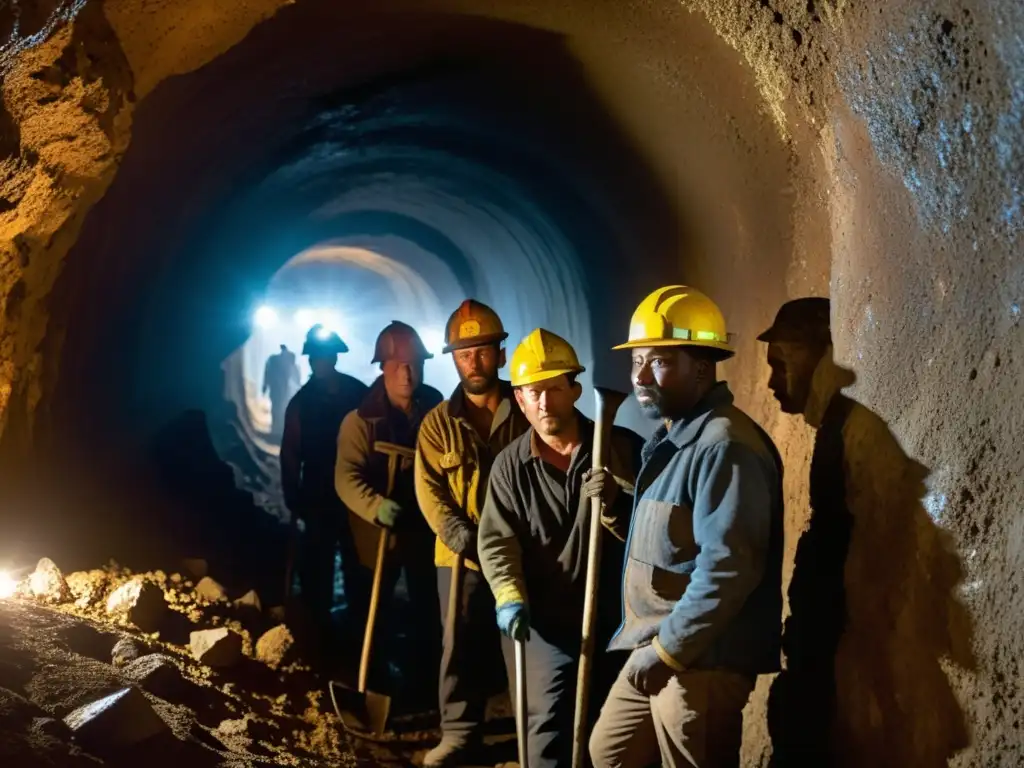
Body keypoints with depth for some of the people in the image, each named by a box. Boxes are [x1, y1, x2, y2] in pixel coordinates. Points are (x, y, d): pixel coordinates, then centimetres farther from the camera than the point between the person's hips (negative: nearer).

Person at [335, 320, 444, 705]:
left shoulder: (436, 409, -1)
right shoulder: (361, 418, -12)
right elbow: (346, 477, -21)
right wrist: (376, 506, -37)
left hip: (425, 528, 3)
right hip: (379, 532, -3)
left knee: (427, 611, 14)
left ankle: (423, 682, 31)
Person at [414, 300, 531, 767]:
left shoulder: (527, 412, 2)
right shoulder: (438, 422, 3)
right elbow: (429, 491, -4)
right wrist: (463, 537, -19)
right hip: (461, 557, 1)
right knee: (461, 645, 6)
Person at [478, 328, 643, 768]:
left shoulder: (621, 449, -3)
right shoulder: (510, 465, -1)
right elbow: (496, 541, -7)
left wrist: (614, 505, -25)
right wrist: (510, 597, -23)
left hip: (612, 616, 1)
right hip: (544, 620, -1)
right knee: (549, 728, -4)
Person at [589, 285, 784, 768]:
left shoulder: (724, 445, -19)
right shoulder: (670, 438, 15)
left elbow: (727, 568, -26)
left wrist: (668, 649, -20)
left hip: (702, 660, -10)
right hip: (658, 651, 10)